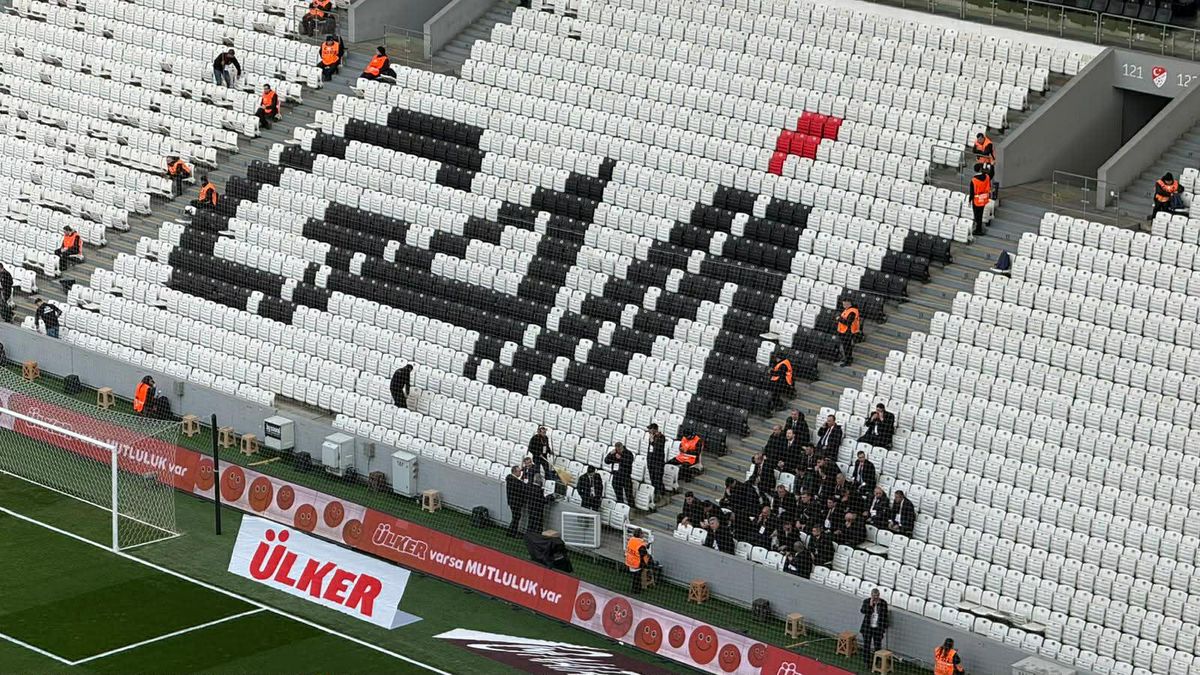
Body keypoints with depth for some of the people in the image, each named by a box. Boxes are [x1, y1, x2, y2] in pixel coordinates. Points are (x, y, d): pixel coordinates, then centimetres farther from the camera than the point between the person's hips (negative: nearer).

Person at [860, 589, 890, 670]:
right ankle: (867, 662, 15)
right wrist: (870, 605, -26)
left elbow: (885, 616, 2)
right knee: (867, 644, 5)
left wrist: (885, 627, 3)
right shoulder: (866, 601, -4)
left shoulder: (883, 603, -4)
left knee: (877, 645, 2)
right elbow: (862, 610, -17)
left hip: (878, 628, 0)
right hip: (867, 627, 0)